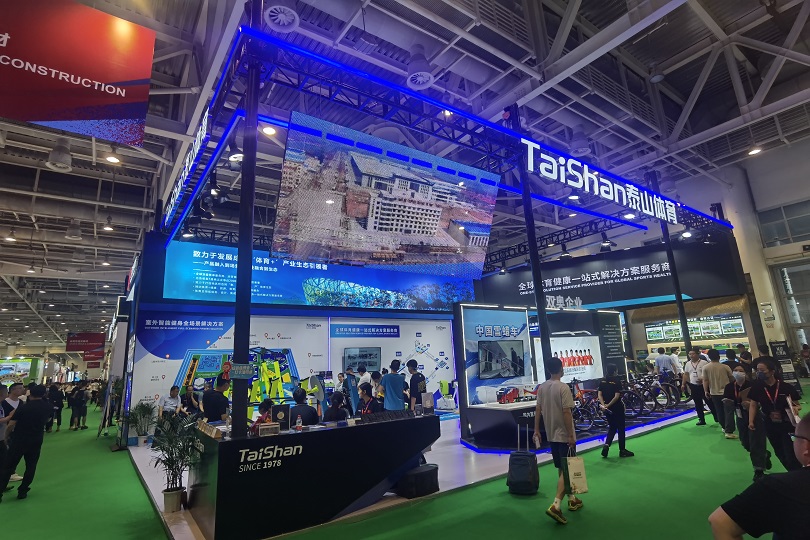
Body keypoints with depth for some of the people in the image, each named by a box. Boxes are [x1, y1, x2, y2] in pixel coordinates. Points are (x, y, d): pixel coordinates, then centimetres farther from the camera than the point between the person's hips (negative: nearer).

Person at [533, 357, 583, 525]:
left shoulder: (542, 387, 3)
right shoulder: (563, 387, -17)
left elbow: (538, 410, 5)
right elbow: (566, 412, -20)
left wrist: (536, 430, 10)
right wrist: (571, 435, -15)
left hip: (552, 434, 7)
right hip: (564, 435, -7)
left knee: (561, 468, 19)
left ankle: (572, 499, 33)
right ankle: (555, 505, -12)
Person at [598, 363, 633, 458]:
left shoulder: (603, 381, 4)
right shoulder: (617, 381, -13)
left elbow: (599, 394, -2)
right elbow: (617, 396, -21)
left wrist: (603, 404, -11)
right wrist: (608, 405, -17)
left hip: (607, 409, 5)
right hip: (617, 408, -5)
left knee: (612, 428, 17)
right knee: (621, 429, 9)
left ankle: (606, 445, 0)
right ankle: (622, 450, 18)